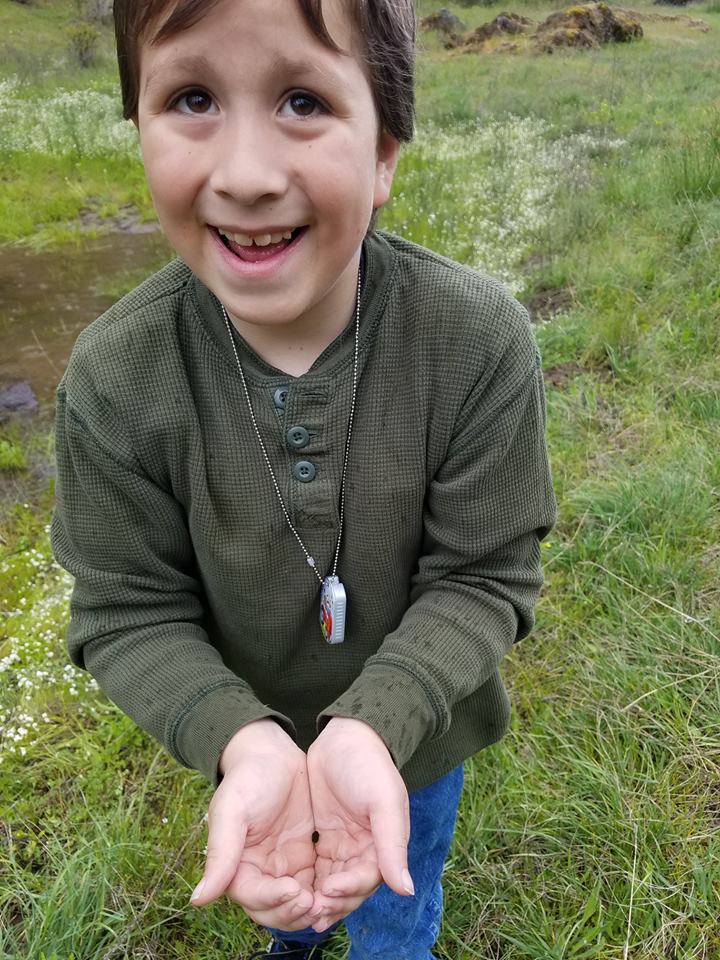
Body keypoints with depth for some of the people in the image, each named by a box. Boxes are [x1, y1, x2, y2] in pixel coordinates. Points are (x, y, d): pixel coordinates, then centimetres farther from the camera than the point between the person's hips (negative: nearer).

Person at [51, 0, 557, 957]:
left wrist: (375, 725, -36)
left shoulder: (481, 339, -29)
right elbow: (128, 612, -18)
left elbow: (481, 578, -21)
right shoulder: (113, 378, -26)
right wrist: (243, 740, -35)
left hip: (414, 734, -1)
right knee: (282, 879, 35)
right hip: (250, 739, 2)